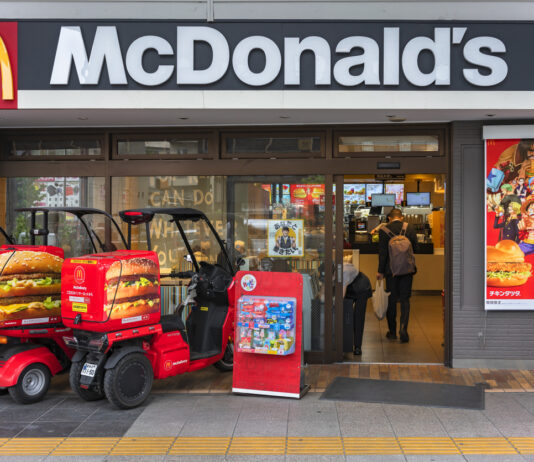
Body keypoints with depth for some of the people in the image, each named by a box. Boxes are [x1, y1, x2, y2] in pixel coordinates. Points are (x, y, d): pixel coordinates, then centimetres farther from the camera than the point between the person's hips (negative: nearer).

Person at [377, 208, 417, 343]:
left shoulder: (383, 230, -5)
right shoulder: (409, 228, -1)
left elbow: (382, 252, -7)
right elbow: (415, 248, 3)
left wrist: (380, 271, -2)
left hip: (391, 270, -1)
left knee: (391, 300, 9)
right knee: (405, 299, 6)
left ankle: (392, 331, 14)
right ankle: (403, 327, -12)